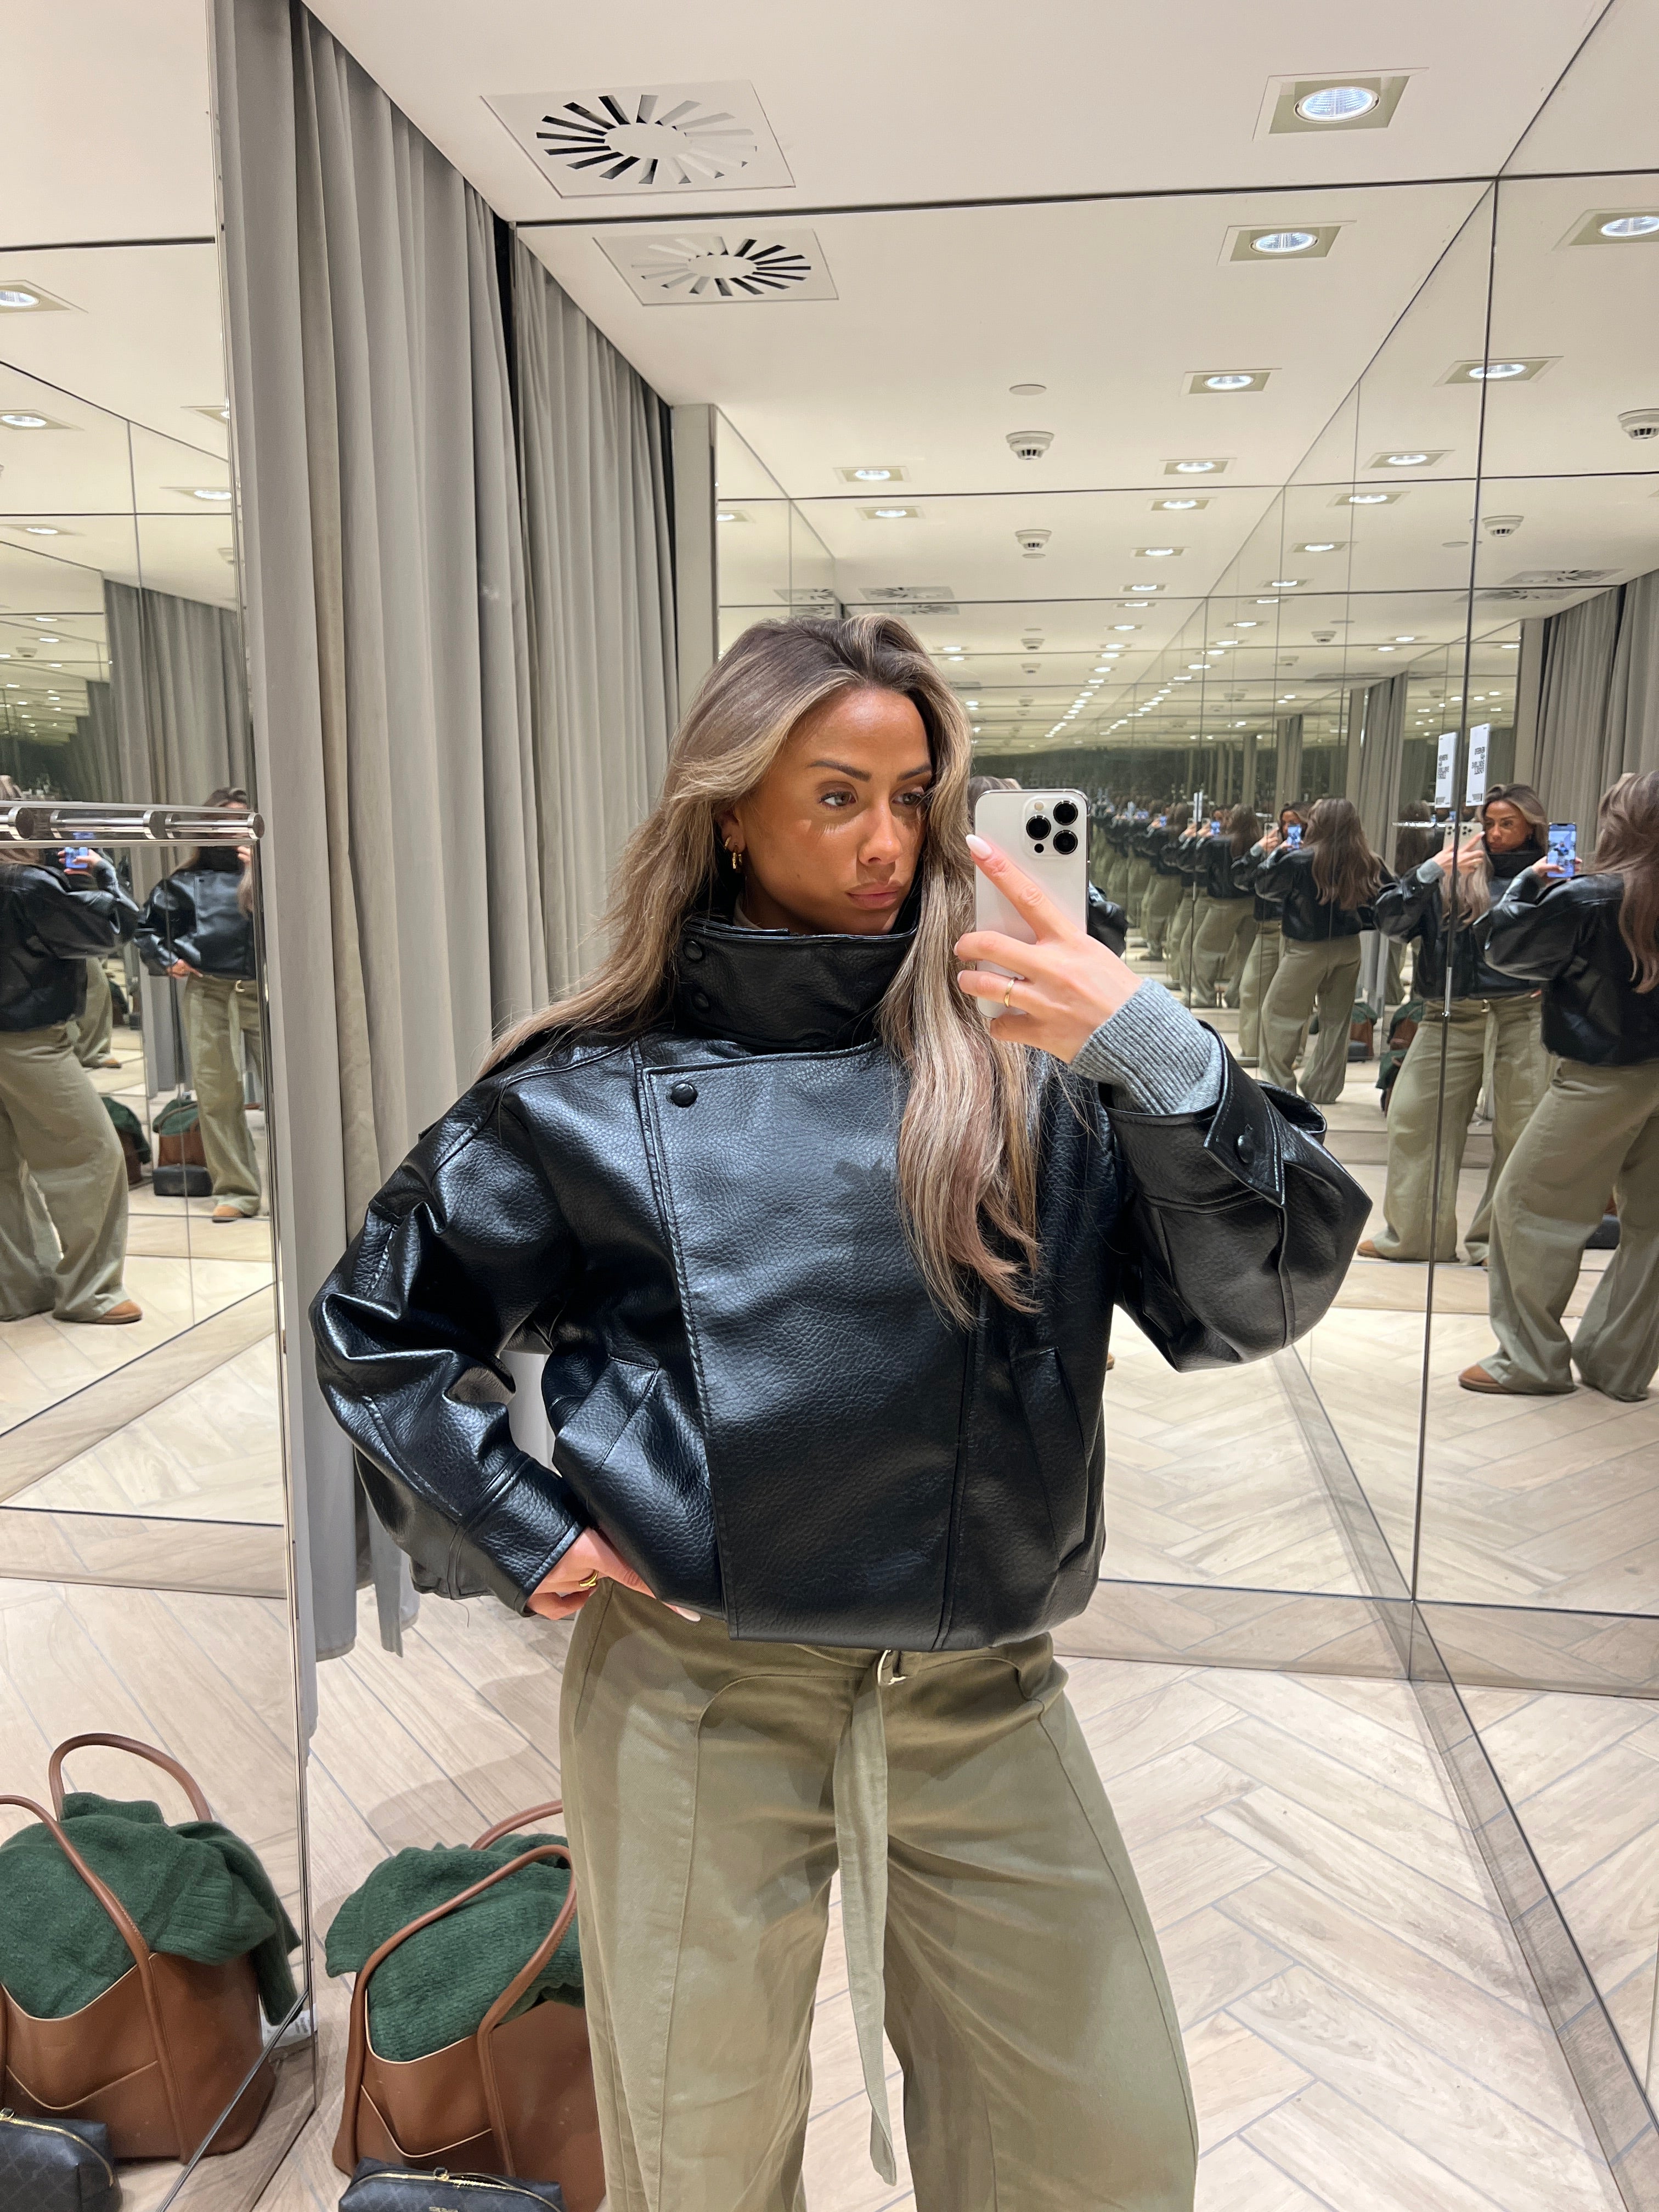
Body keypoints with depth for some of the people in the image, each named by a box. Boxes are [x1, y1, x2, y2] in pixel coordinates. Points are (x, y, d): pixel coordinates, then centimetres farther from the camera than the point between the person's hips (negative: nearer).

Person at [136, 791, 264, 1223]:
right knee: (216, 1093, 3)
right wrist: (166, 960, 6)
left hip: (261, 990, -2)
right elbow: (147, 927, 21)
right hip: (207, 992, 2)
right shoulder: (187, 881, 10)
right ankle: (235, 1191, 10)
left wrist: (261, 873, -13)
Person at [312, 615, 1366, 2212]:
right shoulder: (594, 1092, -4)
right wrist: (521, 1534, -2)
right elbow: (378, 1325, 7)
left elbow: (1254, 1302, -11)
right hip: (696, 1705, -1)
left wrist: (1167, 1062, -25)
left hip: (989, 1707, 2)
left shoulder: (1026, 1066, -3)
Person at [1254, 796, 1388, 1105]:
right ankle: (1323, 1089, 22)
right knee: (1336, 1020, 15)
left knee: (1279, 1015, 11)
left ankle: (1277, 1084, 11)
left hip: (1307, 949, -4)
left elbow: (1265, 888, -2)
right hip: (1349, 949, 4)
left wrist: (1276, 854, 10)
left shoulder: (1300, 860, -15)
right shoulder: (1367, 863, -7)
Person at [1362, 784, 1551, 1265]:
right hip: (1450, 1015, 2)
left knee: (1519, 1131, -1)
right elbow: (1391, 918, -1)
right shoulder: (1456, 870, 9)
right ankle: (1413, 1234, 14)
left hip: (1523, 1014, -2)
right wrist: (1434, 870, -10)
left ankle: (1500, 1241, 12)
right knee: (1413, 1117, 1)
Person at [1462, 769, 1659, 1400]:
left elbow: (1506, 949, -5)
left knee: (1526, 1205, 6)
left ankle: (1531, 1359, 11)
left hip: (1604, 1080, -7)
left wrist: (1529, 885, 7)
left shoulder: (1587, 900, -15)